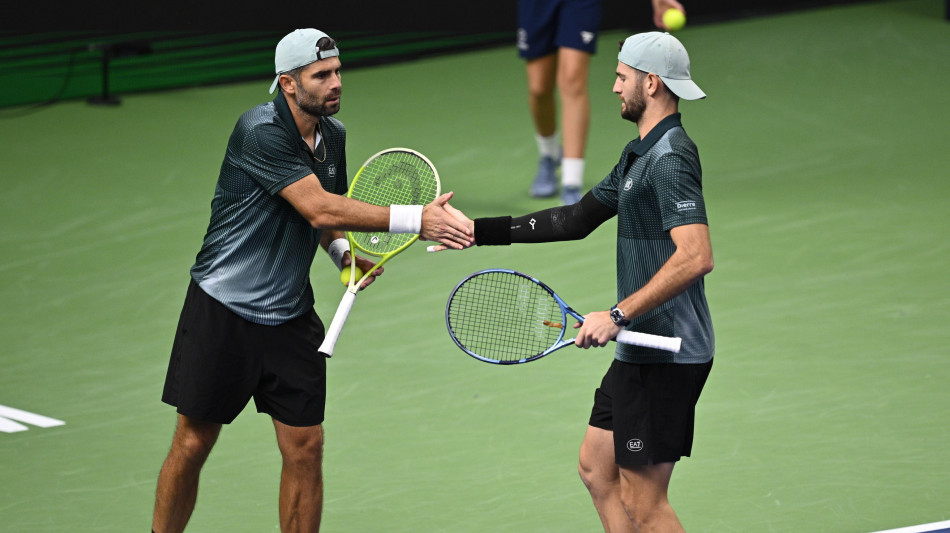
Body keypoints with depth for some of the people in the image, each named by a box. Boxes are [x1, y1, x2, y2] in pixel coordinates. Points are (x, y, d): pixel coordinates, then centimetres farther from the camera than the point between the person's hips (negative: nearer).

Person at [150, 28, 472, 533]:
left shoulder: (334, 136, 5)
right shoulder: (261, 130, -19)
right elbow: (318, 207, -29)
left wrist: (343, 254, -1)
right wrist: (415, 219, -32)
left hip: (291, 316, 6)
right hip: (223, 308, -6)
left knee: (305, 448, 1)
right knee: (193, 443, 1)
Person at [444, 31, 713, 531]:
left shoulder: (670, 157, -18)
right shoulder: (638, 154, 15)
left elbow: (696, 257, -29)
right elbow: (577, 218, 22)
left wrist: (618, 315, -27)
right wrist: (480, 230, 19)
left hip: (666, 358, -11)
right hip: (641, 353, 11)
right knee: (596, 469, 19)